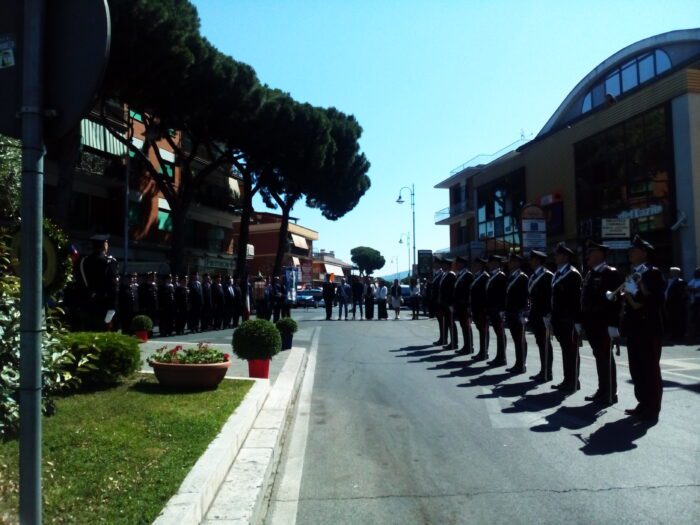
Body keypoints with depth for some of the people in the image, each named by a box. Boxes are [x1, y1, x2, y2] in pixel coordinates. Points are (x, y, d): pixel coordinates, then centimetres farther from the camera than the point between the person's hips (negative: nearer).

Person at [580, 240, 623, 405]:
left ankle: (610, 394, 7)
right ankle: (602, 390, 21)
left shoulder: (612, 273, -10)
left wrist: (613, 325, -21)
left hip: (604, 323, -8)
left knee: (606, 357, -1)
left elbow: (616, 300, -17)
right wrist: (581, 321, 14)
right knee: (599, 356, 13)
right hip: (591, 323, 8)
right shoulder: (590, 274, 15)